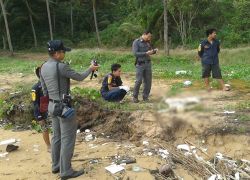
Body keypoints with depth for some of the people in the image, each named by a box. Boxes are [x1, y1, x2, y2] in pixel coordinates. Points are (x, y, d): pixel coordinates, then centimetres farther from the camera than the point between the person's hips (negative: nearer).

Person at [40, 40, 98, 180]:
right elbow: (80, 77, -9)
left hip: (52, 106, 9)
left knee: (57, 137, 19)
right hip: (64, 106, -9)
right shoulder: (61, 66, -21)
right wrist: (91, 69, 8)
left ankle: (56, 166, 30)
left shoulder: (44, 67, 5)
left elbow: (45, 90, 12)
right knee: (68, 139, 1)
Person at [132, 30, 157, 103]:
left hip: (148, 63, 6)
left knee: (148, 81, 5)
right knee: (139, 81, -8)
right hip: (140, 64, -5)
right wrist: (146, 53, -22)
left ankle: (145, 97, 17)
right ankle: (135, 97, 9)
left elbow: (151, 50, 20)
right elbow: (135, 53, -14)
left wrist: (154, 51, -4)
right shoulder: (136, 42, -6)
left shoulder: (148, 42, 10)